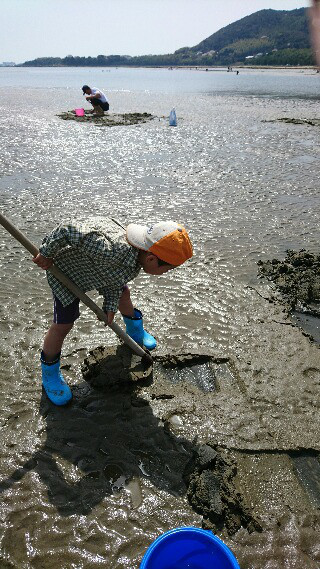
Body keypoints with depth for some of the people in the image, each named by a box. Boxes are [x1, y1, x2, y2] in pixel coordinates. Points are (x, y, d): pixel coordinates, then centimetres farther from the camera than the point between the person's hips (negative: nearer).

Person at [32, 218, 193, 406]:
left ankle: (135, 330, 54)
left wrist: (110, 306, -5)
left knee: (122, 292, 23)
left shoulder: (140, 254, -18)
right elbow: (70, 230, -44)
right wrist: (46, 254, -30)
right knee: (63, 324, -7)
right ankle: (50, 373, 19)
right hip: (66, 269, -8)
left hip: (97, 267, 8)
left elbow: (116, 277, -1)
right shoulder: (113, 250, -47)